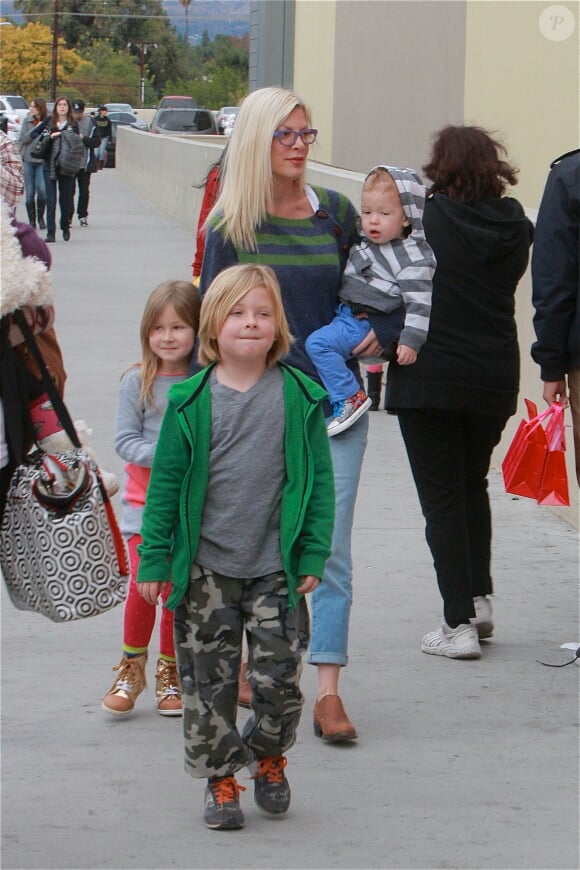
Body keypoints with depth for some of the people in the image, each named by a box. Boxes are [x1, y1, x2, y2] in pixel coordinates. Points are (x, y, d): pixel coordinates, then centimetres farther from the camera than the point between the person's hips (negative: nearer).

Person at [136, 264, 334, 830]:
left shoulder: (298, 397, -2)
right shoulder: (191, 401, -2)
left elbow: (319, 480, 2)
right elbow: (166, 482, 2)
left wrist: (313, 553, -2)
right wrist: (154, 559, 0)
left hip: (276, 567, 0)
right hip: (205, 567, 0)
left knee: (278, 677, 1)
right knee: (208, 678, 5)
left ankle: (269, 758, 27)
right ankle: (220, 777, 20)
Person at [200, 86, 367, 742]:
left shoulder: (337, 214, 5)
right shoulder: (230, 225, -1)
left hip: (335, 402, 1)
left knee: (331, 547, -4)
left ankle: (328, 689, -4)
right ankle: (254, 668, 22)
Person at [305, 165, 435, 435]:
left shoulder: (412, 258, -17)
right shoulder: (367, 244, 11)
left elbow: (419, 301, -20)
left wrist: (411, 340, -25)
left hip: (372, 326, -10)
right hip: (348, 316, 10)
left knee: (319, 342, -23)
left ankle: (349, 398, -22)